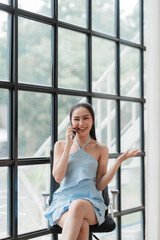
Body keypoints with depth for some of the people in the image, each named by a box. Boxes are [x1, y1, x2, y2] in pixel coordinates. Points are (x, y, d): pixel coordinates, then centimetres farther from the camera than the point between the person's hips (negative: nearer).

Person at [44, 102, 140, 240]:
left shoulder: (101, 149, 11)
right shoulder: (61, 145, 13)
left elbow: (100, 185, 6)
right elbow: (58, 177, -1)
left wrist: (119, 161, -5)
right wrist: (68, 146, -3)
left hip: (90, 201, 0)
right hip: (64, 200, 0)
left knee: (78, 206, -39)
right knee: (81, 226, -36)